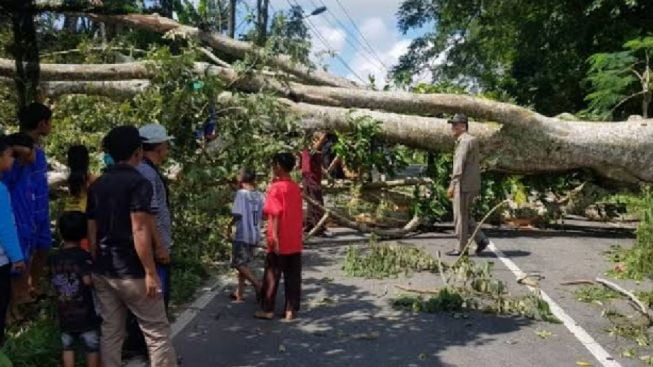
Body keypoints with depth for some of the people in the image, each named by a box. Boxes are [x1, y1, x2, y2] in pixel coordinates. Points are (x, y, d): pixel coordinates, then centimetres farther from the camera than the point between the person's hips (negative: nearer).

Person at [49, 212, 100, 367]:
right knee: (92, 347, 7)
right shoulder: (83, 256, -13)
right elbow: (89, 280, -21)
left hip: (64, 313, 5)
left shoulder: (53, 258, 3)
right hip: (85, 312, -5)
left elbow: (53, 282, 8)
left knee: (68, 347, 14)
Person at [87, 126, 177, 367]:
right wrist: (150, 272, -17)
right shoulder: (138, 182, -13)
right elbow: (139, 230, -20)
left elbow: (92, 231, 12)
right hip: (131, 272, -7)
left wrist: (97, 264, 19)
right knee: (157, 332, 2)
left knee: (110, 332, 12)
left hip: (103, 271, 7)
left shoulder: (97, 185, 10)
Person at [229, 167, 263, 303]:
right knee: (244, 263, 16)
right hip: (255, 235, 6)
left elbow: (237, 214, -15)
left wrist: (230, 225, 1)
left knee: (239, 263, 0)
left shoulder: (241, 193, -11)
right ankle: (239, 293, 21)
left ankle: (257, 284, -14)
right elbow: (263, 215, 8)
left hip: (242, 235, -6)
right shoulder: (259, 195, 5)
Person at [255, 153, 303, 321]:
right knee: (293, 277, 7)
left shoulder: (276, 187, -10)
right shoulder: (296, 187, 8)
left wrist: (274, 238, -15)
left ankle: (268, 309, 10)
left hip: (280, 242, -6)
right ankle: (291, 310, 11)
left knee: (272, 276, 4)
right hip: (295, 241, 6)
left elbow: (275, 214, -15)